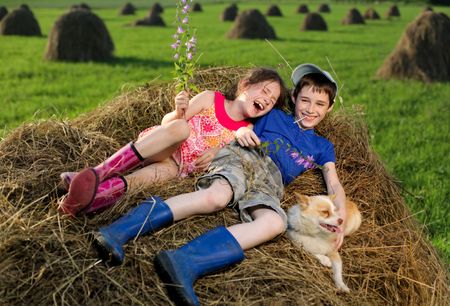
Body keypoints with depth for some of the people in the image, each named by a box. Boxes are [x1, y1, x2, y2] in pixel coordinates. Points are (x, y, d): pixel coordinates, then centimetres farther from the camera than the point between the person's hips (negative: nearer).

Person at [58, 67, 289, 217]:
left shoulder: (246, 131, 12)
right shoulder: (211, 98, 6)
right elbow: (167, 123, 2)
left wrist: (217, 152, -17)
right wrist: (178, 113, -20)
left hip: (178, 167, 1)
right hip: (156, 147, -1)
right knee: (181, 126, -36)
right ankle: (98, 174, -46)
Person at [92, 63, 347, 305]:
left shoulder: (322, 147, 27)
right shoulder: (275, 117, 26)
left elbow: (334, 183, 15)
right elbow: (248, 137, 22)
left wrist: (340, 215, -6)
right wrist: (243, 135, -3)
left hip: (269, 182, 1)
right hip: (244, 157, 0)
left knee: (275, 223, -37)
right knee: (218, 196, -38)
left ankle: (184, 262, -56)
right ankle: (117, 231, -48)